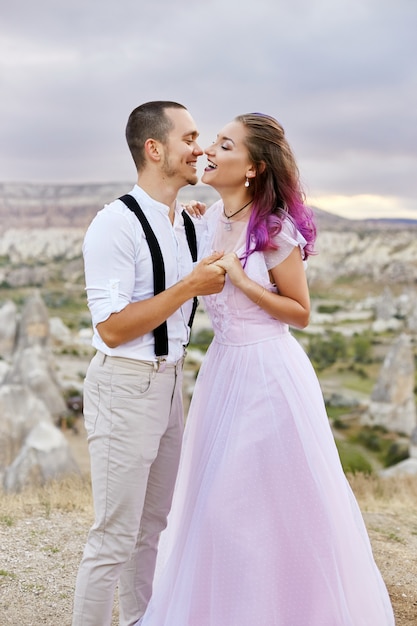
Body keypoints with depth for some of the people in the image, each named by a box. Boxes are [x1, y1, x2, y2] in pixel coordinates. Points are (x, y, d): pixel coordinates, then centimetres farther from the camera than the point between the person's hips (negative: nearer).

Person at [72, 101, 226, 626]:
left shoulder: (186, 224, 10)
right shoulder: (116, 224, -16)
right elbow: (112, 328, -21)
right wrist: (188, 286, -20)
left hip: (170, 381, 8)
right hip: (125, 386, -8)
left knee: (151, 525, 19)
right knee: (114, 536, 0)